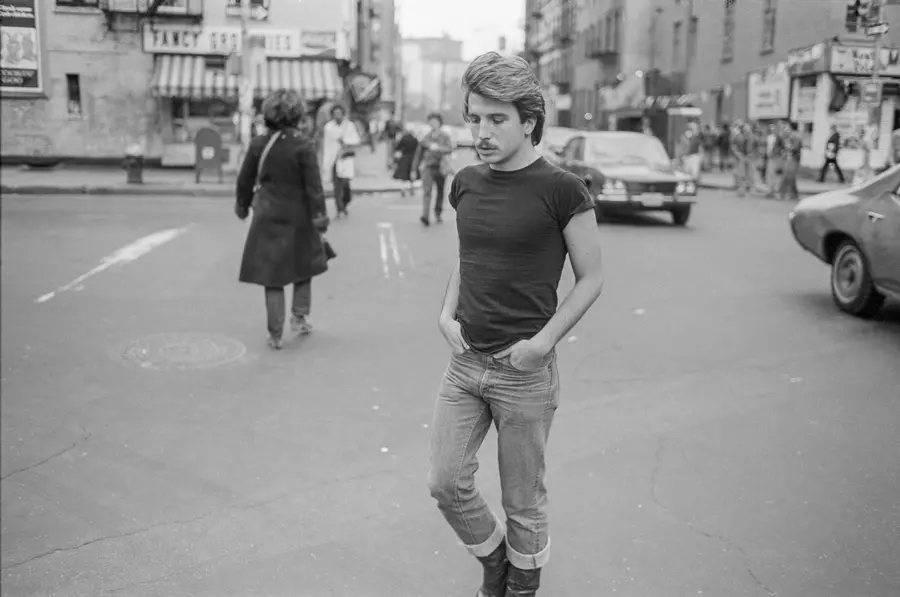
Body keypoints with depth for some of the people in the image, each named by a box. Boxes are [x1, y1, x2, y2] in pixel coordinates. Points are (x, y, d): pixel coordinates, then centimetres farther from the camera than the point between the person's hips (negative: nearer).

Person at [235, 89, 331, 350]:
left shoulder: (258, 144, -1)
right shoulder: (303, 145, -11)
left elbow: (245, 179, 7)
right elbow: (313, 184, -13)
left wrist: (243, 204, 22)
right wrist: (319, 214, -8)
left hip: (268, 216, 2)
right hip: (297, 217, -2)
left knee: (272, 276, 6)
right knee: (303, 267, 21)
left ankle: (275, 334, 8)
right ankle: (299, 317, 21)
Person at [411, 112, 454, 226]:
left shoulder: (445, 137, 3)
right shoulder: (425, 138, 6)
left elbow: (450, 149, -13)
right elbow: (418, 154, 12)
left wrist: (438, 148, -31)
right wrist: (414, 169, 12)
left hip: (441, 168, 1)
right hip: (427, 166, -1)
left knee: (440, 192, 10)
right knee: (427, 190, -16)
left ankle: (438, 214, 29)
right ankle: (425, 216, -27)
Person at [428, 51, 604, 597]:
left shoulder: (561, 190, -12)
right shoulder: (467, 184, 5)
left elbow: (591, 277, -6)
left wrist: (544, 340, -15)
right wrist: (447, 313, 3)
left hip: (525, 372, -5)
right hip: (465, 363, 5)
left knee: (523, 499, 9)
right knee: (447, 484, 6)